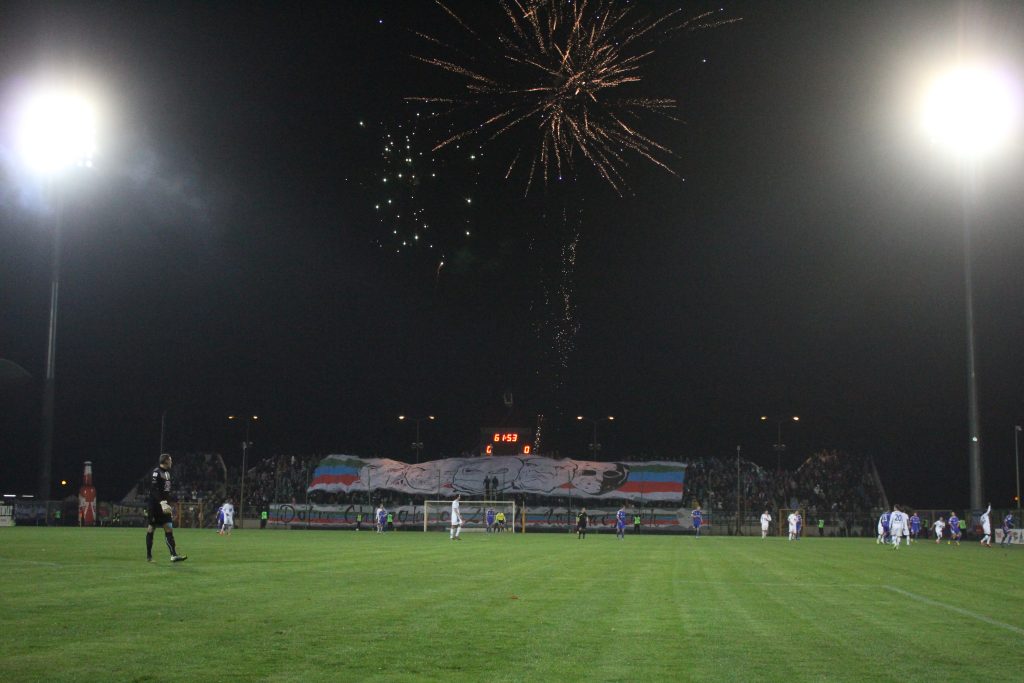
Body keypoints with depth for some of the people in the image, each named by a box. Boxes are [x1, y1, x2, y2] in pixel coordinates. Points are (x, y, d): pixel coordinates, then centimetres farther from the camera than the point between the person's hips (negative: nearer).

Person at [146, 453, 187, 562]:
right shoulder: (156, 472, -11)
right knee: (150, 530, 2)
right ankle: (149, 556, 11)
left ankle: (174, 555, -10)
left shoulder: (167, 472, 15)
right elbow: (154, 490, -21)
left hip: (164, 506, 8)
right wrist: (162, 502, -28)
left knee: (169, 529, -3)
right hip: (154, 507, -8)